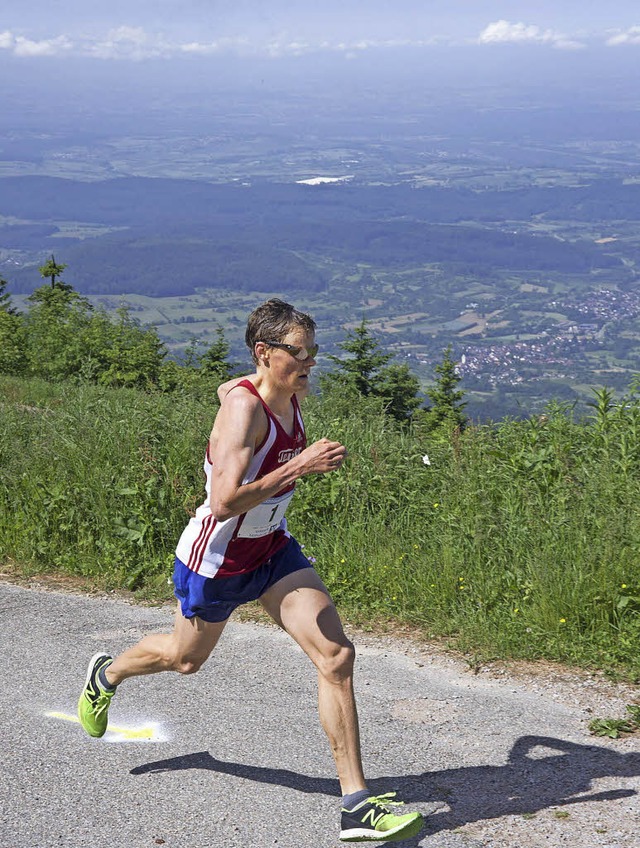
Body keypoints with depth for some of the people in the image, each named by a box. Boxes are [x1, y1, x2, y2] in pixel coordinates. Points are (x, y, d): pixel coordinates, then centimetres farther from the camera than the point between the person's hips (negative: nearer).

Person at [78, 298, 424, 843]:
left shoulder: (289, 396, -5)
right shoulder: (243, 408, -30)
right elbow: (224, 504, -39)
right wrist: (298, 466, -40)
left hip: (273, 552, 6)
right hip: (217, 558, -6)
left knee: (337, 657, -10)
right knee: (185, 659, 21)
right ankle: (106, 675, 58)